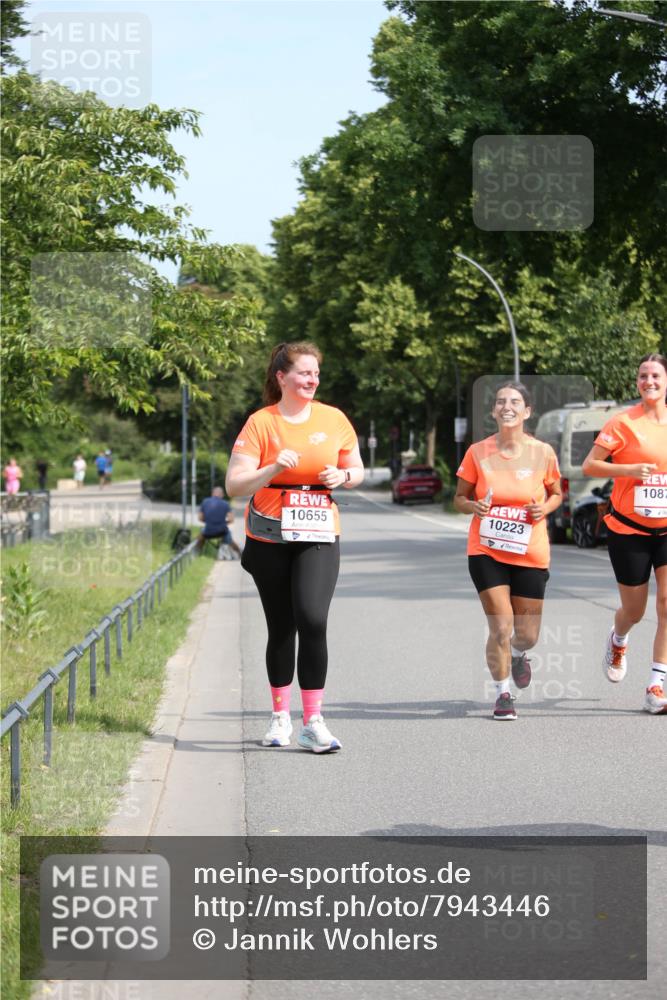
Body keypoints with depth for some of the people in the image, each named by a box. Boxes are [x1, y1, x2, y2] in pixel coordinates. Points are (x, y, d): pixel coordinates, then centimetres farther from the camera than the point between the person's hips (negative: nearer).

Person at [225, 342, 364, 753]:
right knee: (281, 627, 8)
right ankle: (281, 717, 24)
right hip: (270, 540, 0)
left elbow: (357, 470, 16)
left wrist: (343, 476, -7)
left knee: (313, 620, -17)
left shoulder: (334, 419, 4)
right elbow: (234, 485, -9)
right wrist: (274, 468, -24)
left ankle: (313, 722, -11)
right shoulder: (261, 423, -4)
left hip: (319, 537, 0)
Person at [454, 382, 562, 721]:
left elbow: (556, 493, 11)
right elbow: (460, 497, 5)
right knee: (500, 628, -9)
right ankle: (502, 694, 12)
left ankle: (517, 654, 44)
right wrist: (473, 506, -17)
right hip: (486, 552, -1)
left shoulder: (542, 452, -3)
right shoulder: (478, 452, -5)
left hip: (530, 555, 1)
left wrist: (545, 507, -11)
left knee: (527, 634, 6)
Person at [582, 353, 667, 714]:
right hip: (629, 531, -2)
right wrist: (630, 470, -21)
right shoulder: (624, 422, -8)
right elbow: (589, 466, -9)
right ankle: (618, 641, 45)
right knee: (634, 611, 8)